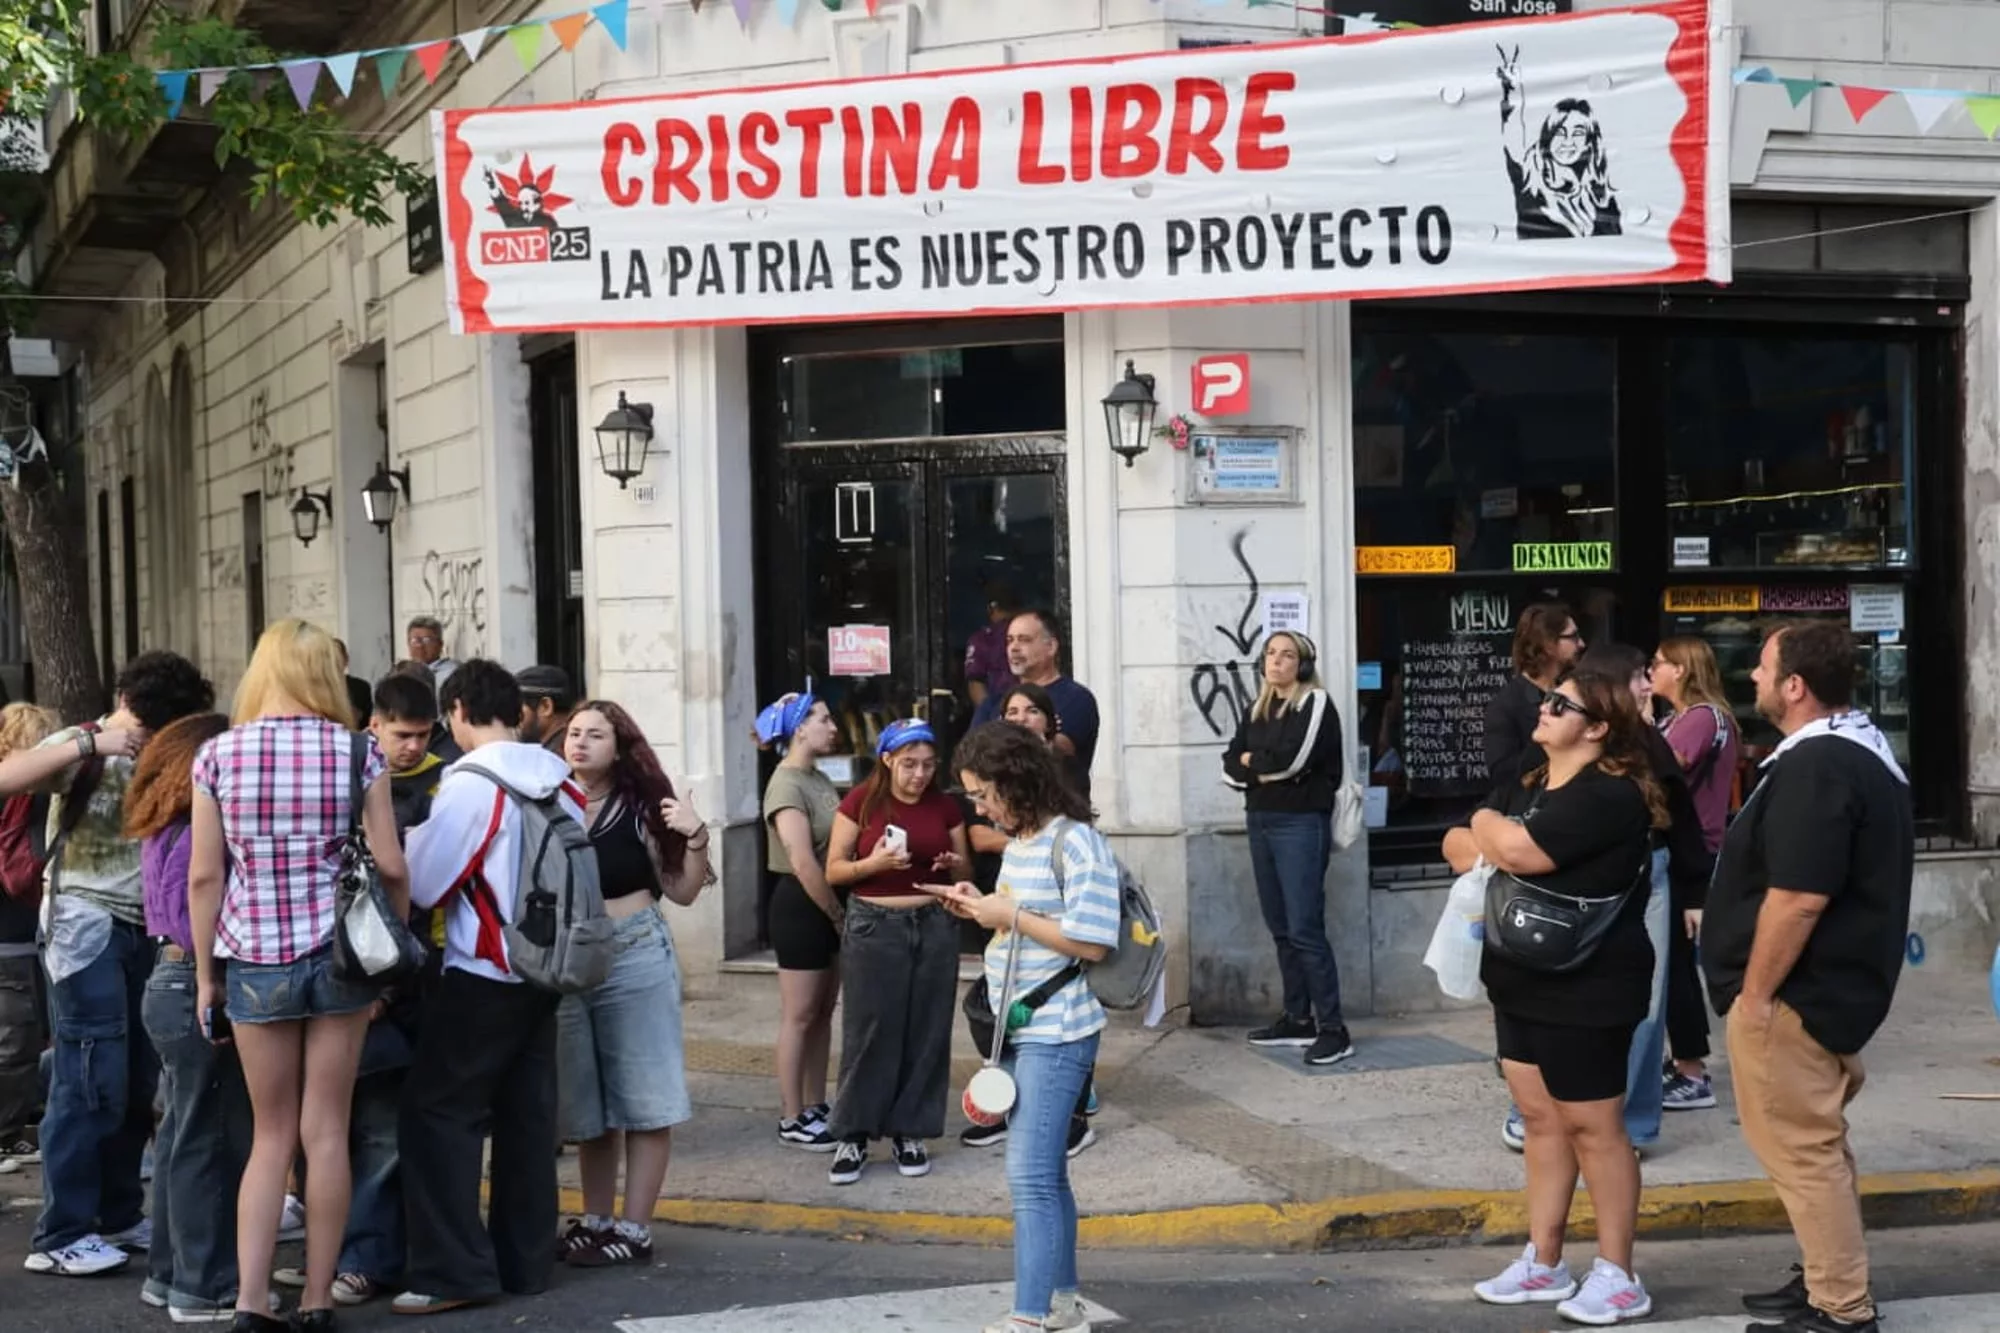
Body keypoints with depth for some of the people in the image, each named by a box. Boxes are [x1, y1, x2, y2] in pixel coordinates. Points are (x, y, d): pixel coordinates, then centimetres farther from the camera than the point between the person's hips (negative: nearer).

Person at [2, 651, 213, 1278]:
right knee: (92, 1084, -7)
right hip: (86, 930, -6)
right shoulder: (79, 747, -6)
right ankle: (59, 1236, 0)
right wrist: (89, 743, -25)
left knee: (138, 1083, 8)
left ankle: (120, 1215, 21)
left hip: (141, 929, 7)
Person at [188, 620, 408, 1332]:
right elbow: (389, 867, -4)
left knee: (271, 1134, 12)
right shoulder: (357, 751, -3)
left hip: (255, 960, 1)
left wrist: (204, 975, 6)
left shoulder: (218, 753, -1)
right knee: (325, 1131, 7)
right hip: (340, 953, 0)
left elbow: (204, 876, -2)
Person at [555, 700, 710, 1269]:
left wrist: (696, 837, -14)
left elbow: (683, 891, -1)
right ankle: (595, 1220, 27)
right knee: (584, 1102, 14)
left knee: (642, 1097, 1)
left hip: (634, 954, -3)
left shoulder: (640, 807, -3)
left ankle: (635, 1229, 8)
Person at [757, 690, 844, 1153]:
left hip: (828, 905, 9)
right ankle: (791, 1119, 6)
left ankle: (815, 1107, 22)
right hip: (800, 905, -9)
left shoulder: (820, 779, 12)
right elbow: (803, 862, -22)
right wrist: (838, 915, -15)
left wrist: (840, 911, 3)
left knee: (823, 1011, 13)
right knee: (799, 1015, -1)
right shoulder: (787, 785, -15)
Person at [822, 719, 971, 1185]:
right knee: (869, 1032, -2)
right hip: (874, 926, -3)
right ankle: (854, 1134, 7)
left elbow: (965, 872, 13)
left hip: (934, 926, 3)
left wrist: (955, 865, -10)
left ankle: (909, 1130, 15)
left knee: (925, 1033, 5)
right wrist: (874, 862, -21)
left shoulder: (945, 806, 5)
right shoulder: (861, 801, -4)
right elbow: (833, 870, -3)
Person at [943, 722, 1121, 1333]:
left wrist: (1010, 916, -17)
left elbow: (1092, 942, -21)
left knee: (1029, 1177, -12)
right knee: (1045, 1173, 15)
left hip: (1055, 1035, -9)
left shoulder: (1076, 843, -16)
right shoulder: (1018, 841, 12)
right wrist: (983, 907, 5)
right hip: (1019, 1030, 9)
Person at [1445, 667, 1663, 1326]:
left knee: (1593, 1127, -1)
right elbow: (1457, 846, 9)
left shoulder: (1607, 797, -18)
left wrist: (1486, 827, -5)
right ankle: (1543, 1263, 22)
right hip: (1523, 984, 9)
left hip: (1584, 990, -9)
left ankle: (1617, 1277, 8)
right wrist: (1492, 849, -13)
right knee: (1542, 1120, 14)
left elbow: (1517, 852, -27)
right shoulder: (1524, 787, 13)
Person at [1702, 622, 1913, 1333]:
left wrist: (1754, 992, -20)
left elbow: (1798, 898, -28)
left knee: (1800, 1148, -3)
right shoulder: (1861, 749, 12)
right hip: (1834, 983, 11)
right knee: (1815, 1143, 19)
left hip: (1796, 993, -11)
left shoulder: (1815, 767, -23)